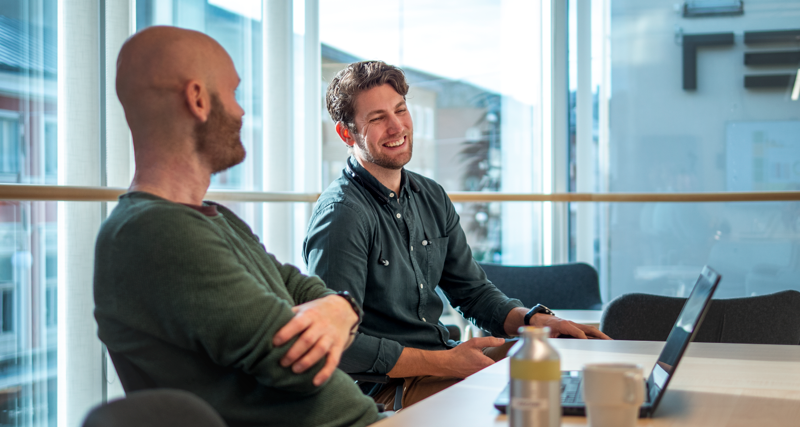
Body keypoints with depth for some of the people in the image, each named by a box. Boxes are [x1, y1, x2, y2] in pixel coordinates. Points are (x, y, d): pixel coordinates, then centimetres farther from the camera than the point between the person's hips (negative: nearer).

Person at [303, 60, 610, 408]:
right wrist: (445, 363, -22)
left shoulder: (431, 197, 10)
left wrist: (534, 319, -2)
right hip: (384, 388, -8)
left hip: (442, 359, 8)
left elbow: (474, 293, 18)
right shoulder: (341, 213, -17)